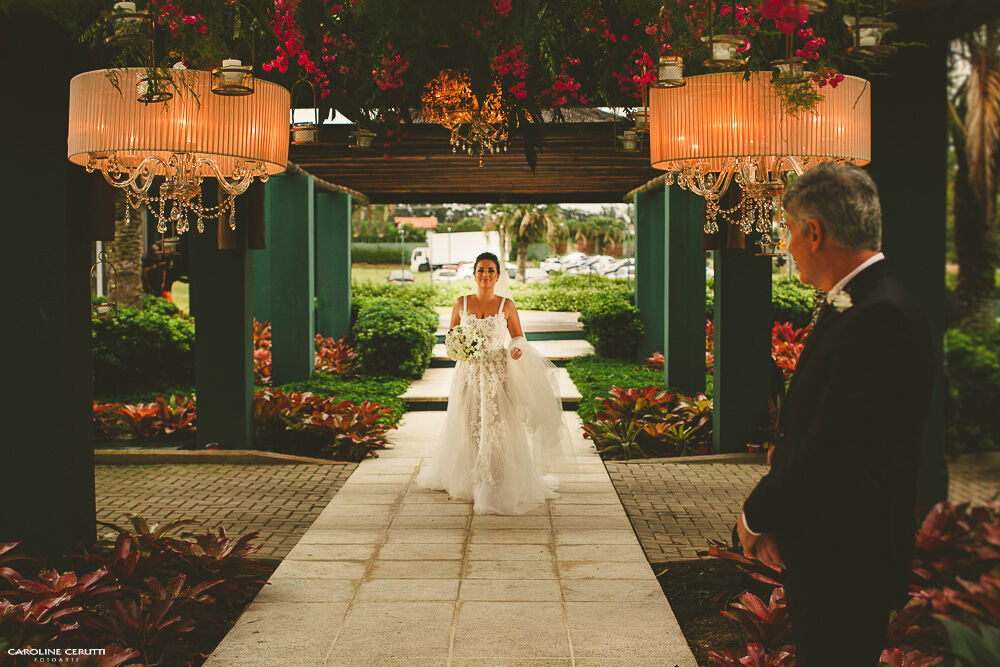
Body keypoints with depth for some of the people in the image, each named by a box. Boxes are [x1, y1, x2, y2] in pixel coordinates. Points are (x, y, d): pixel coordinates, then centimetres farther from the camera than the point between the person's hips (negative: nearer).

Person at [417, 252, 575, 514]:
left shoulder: (506, 305, 0)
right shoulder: (462, 303, 4)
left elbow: (518, 338, 7)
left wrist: (517, 350, -15)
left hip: (498, 374, -2)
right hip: (468, 373, 2)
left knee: (497, 429, -7)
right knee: (465, 429, 7)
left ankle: (496, 489, 2)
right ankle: (466, 480, 27)